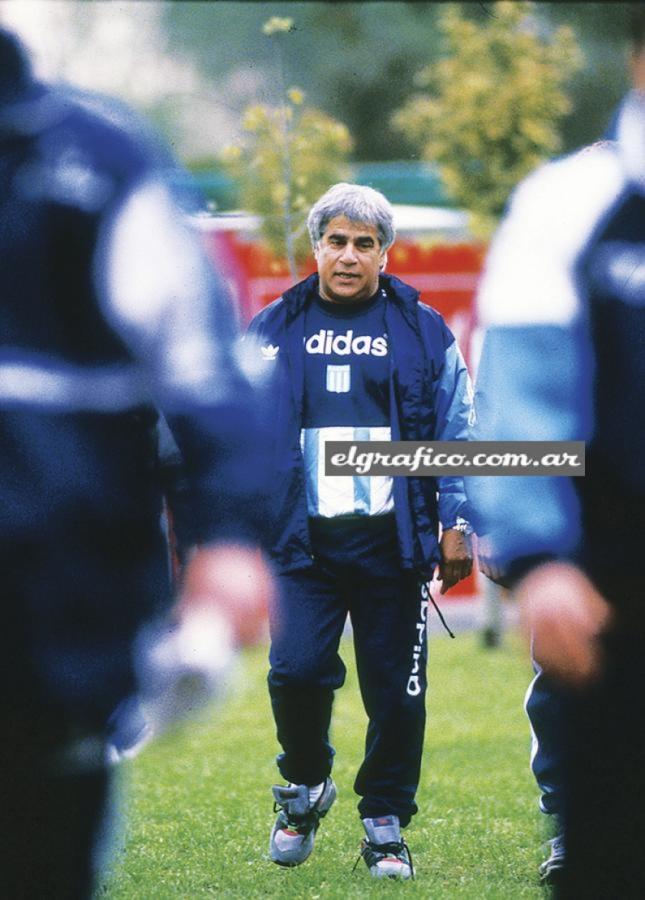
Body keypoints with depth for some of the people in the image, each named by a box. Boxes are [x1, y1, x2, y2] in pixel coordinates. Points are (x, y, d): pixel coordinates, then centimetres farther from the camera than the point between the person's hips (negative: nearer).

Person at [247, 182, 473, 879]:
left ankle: (385, 825, 15)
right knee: (297, 669, -14)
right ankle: (305, 787, 13)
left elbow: (456, 434, 8)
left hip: (392, 542, 0)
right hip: (303, 540, 0)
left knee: (396, 689, 0)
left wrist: (456, 526, 1)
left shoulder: (422, 333, 8)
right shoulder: (274, 332, 10)